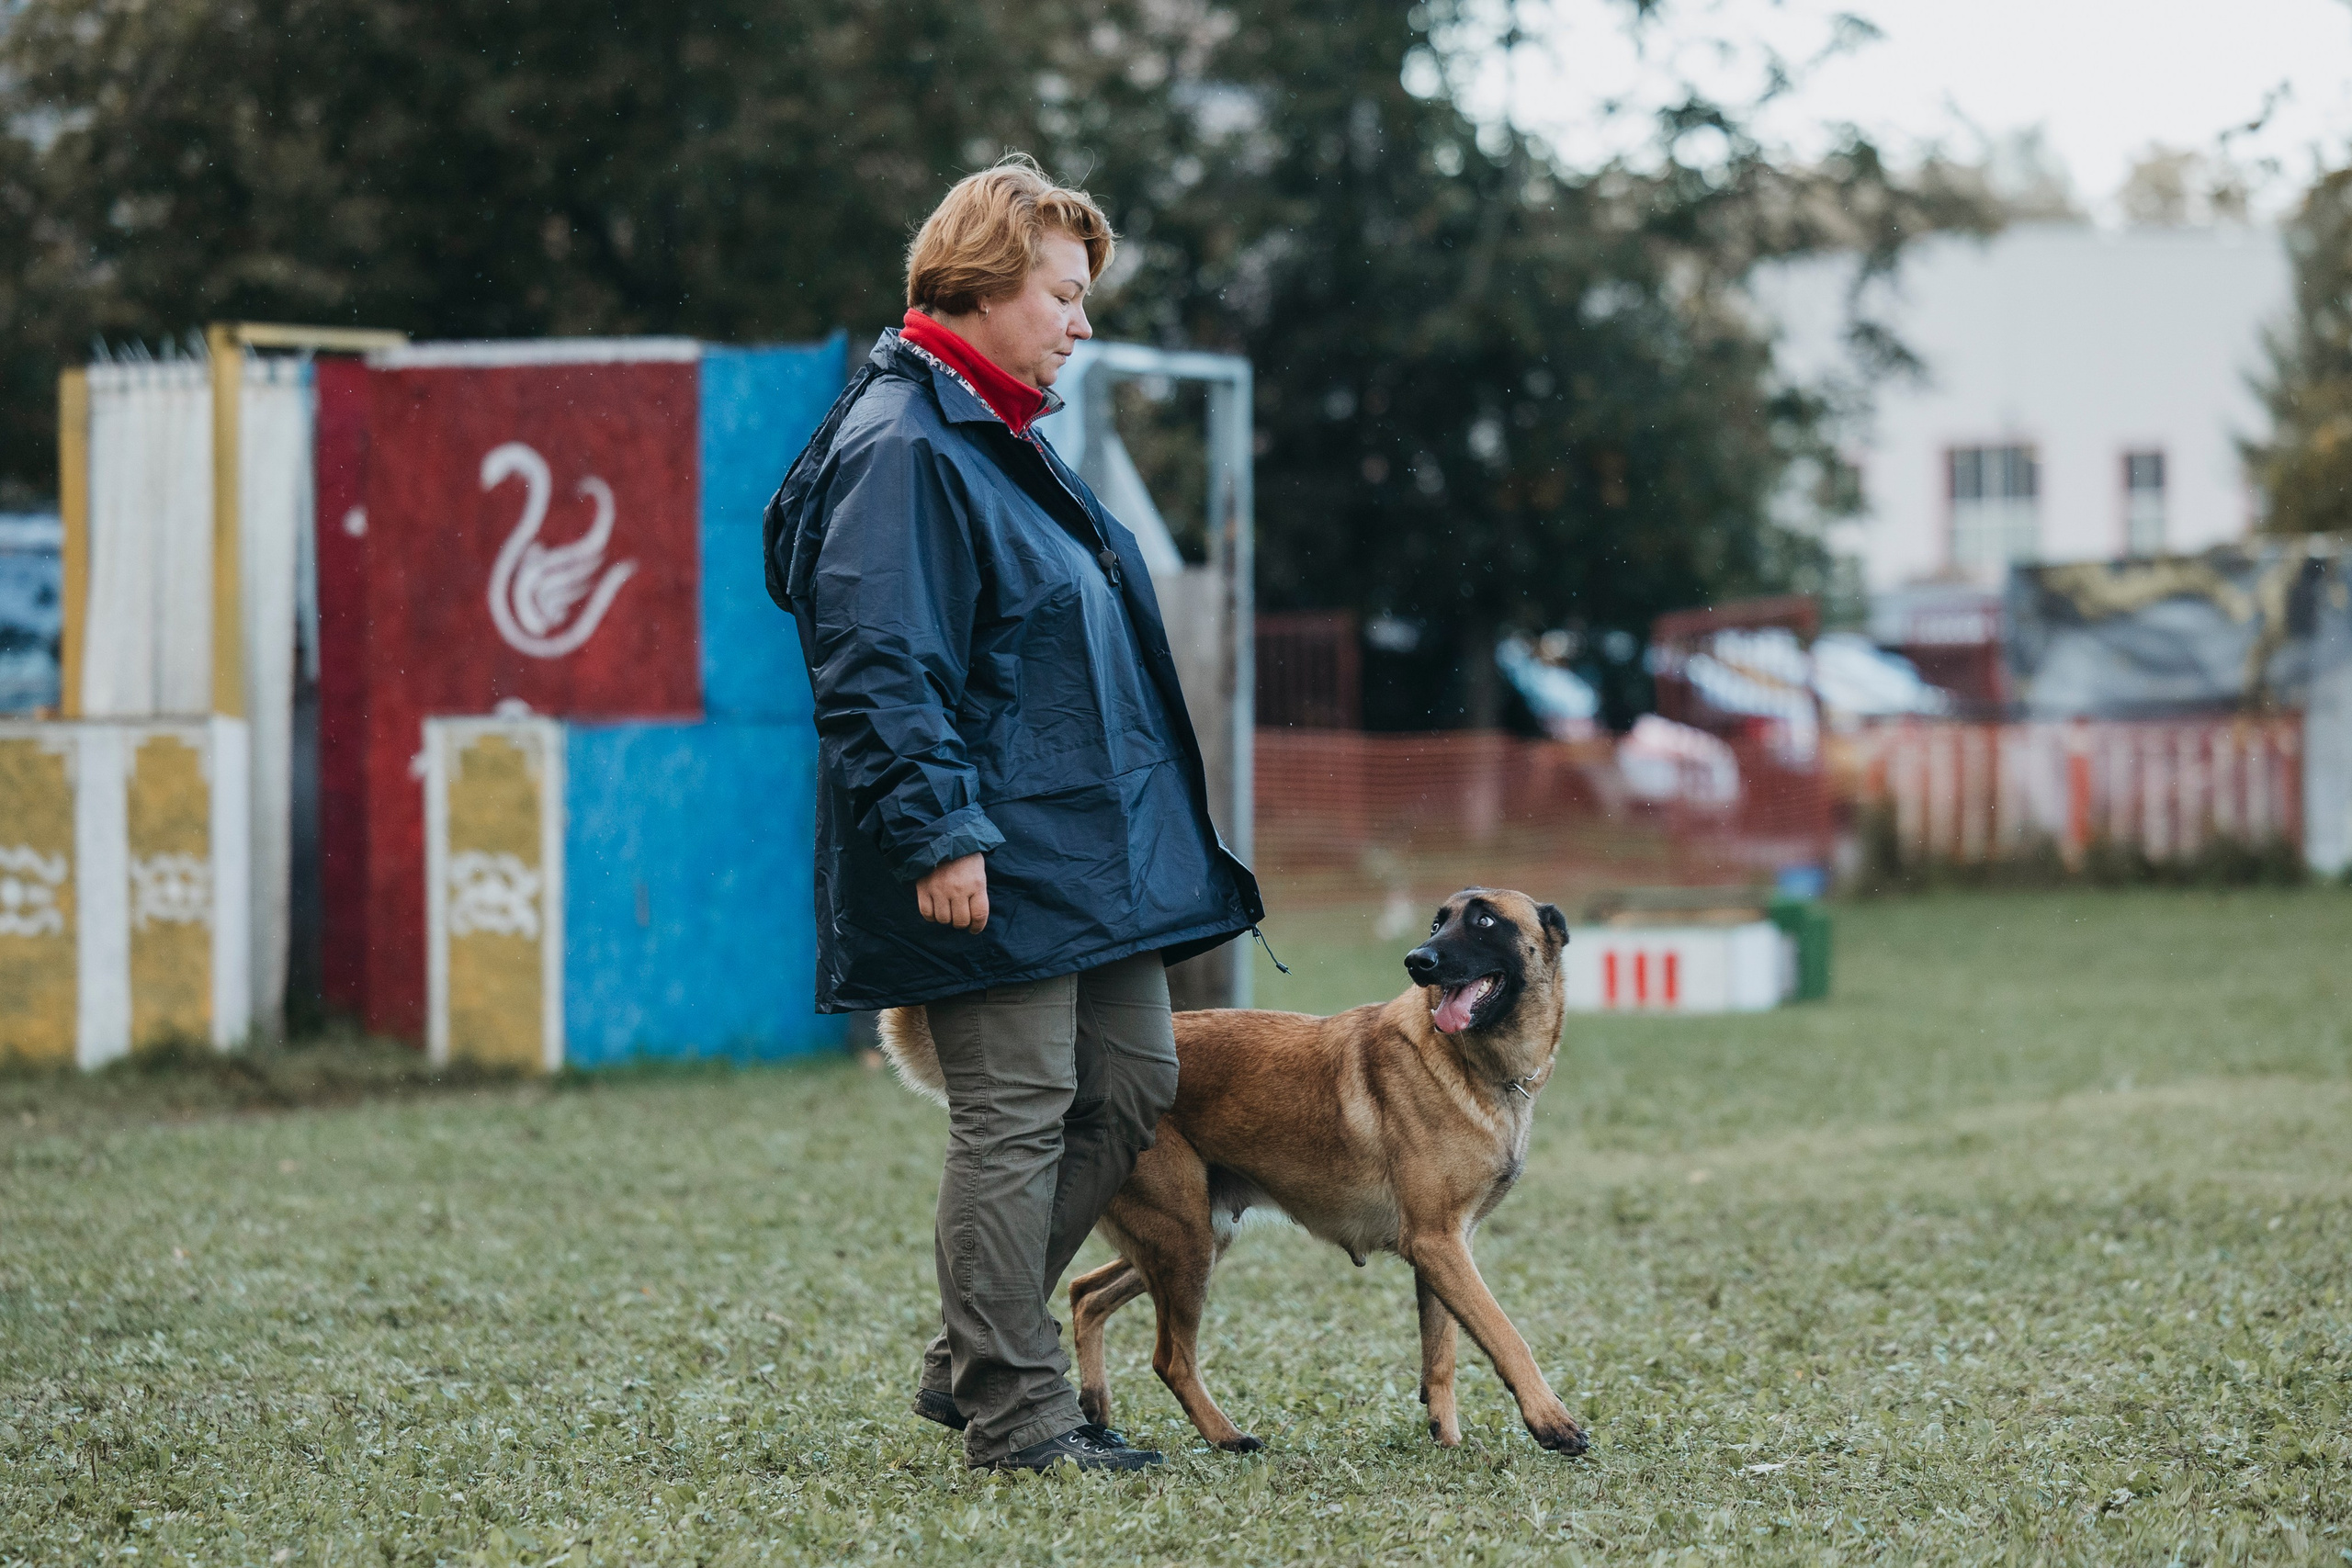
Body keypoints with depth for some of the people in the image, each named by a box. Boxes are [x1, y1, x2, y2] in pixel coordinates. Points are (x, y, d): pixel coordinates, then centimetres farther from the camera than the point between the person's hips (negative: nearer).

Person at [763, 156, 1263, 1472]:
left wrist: (1155, 832, 26)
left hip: (1094, 847, 10)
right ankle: (1014, 1413, 3)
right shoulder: (900, 451, -15)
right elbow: (876, 668, -21)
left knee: (1133, 1089, 12)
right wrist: (937, 832, -25)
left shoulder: (1005, 438, 18)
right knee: (1018, 1117, -5)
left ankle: (974, 1363, 21)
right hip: (995, 860, -10)